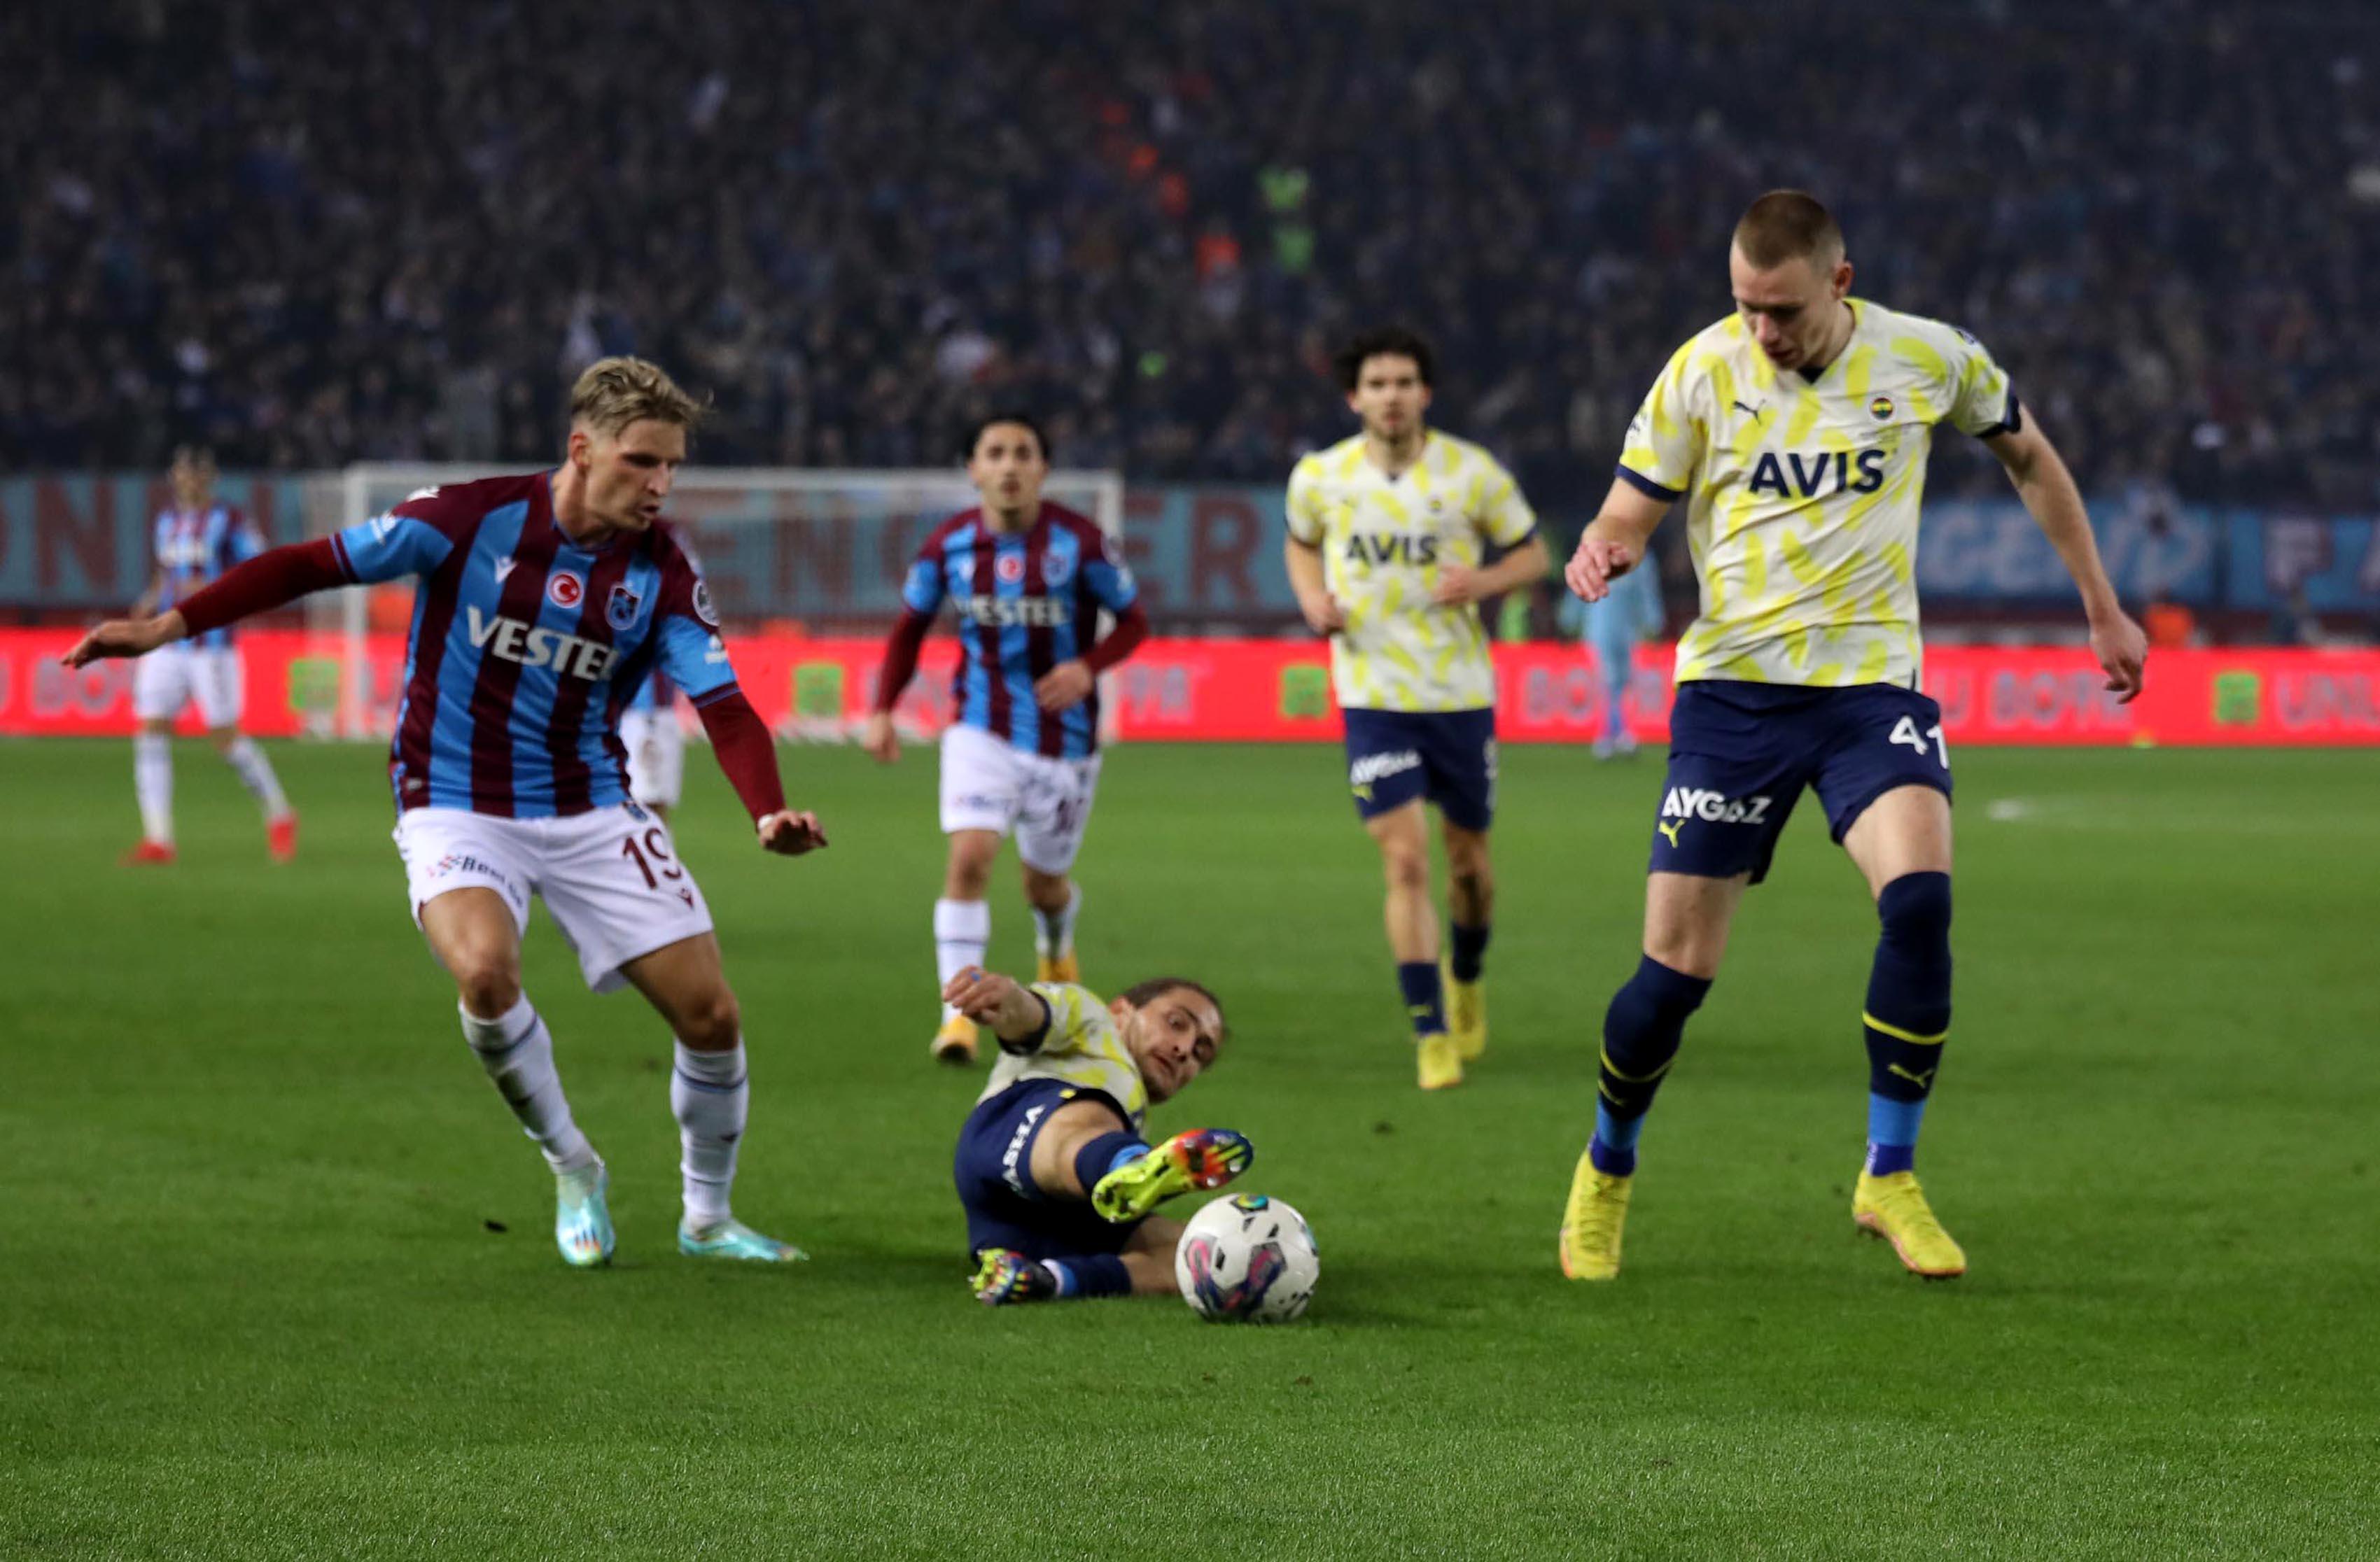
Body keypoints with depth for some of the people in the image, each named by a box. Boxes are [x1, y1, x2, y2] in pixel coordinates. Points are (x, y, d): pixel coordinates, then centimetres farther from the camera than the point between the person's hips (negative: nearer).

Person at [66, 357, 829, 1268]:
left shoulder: (660, 572, -6)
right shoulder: (472, 519, -14)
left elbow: (723, 706, -11)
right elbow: (316, 564, -8)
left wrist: (770, 812, -30)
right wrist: (172, 624, -14)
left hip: (589, 810, 3)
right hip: (458, 809, -3)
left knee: (711, 1016, -3)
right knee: (485, 970, -33)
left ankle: (708, 1220, 24)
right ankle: (571, 1171, -6)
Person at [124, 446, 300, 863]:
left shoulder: (229, 522, -5)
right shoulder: (165, 523, 15)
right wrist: (150, 602, 8)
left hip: (212, 645, -6)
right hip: (167, 644, 6)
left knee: (225, 737, -5)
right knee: (151, 732, -5)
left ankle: (279, 816, 16)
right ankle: (157, 840, -4)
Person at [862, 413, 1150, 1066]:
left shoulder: (1080, 542, -12)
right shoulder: (949, 544, -6)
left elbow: (1133, 621, -2)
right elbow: (910, 626, 9)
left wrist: (1089, 667, -22)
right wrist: (882, 711, -1)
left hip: (1064, 740, 0)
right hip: (982, 734, 0)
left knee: (1045, 883, 13)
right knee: (969, 858, -21)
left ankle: (1057, 951, 51)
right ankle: (958, 1013, -20)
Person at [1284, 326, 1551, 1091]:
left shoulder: (1472, 473, -6)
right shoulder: (1320, 477, -2)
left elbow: (1530, 553, 5)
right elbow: (1301, 544, 18)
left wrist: (1483, 581, -16)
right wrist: (1314, 599, -2)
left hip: (1461, 693, 1)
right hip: (1374, 697, -1)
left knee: (1468, 860, 11)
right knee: (1406, 863, -11)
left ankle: (1468, 975, 42)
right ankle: (1431, 1035, -5)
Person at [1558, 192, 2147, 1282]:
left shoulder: (1930, 359, -2)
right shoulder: (1702, 372, -5)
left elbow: (2028, 457, 16)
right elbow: (1631, 513, 0)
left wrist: (2102, 610, 19)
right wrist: (1601, 553, -25)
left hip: (1871, 681, 0)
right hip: (1732, 689, 0)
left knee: (1919, 899, -26)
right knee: (1677, 969, -5)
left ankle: (1889, 1177, -10)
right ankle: (1606, 1172, 23)